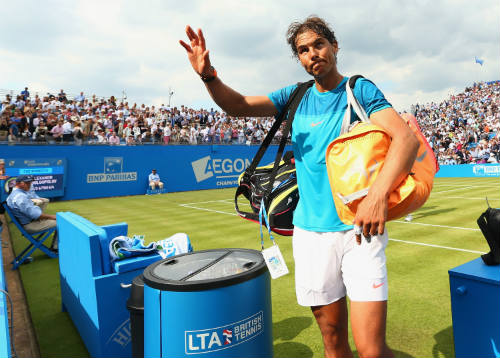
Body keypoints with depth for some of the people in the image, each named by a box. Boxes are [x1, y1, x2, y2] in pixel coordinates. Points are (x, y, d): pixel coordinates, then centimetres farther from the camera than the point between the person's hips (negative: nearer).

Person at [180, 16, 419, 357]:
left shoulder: (360, 89, 0)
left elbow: (407, 138, -13)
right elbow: (239, 105, 4)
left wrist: (379, 193, -30)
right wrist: (208, 75, -16)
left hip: (359, 228, -3)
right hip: (310, 232, 3)